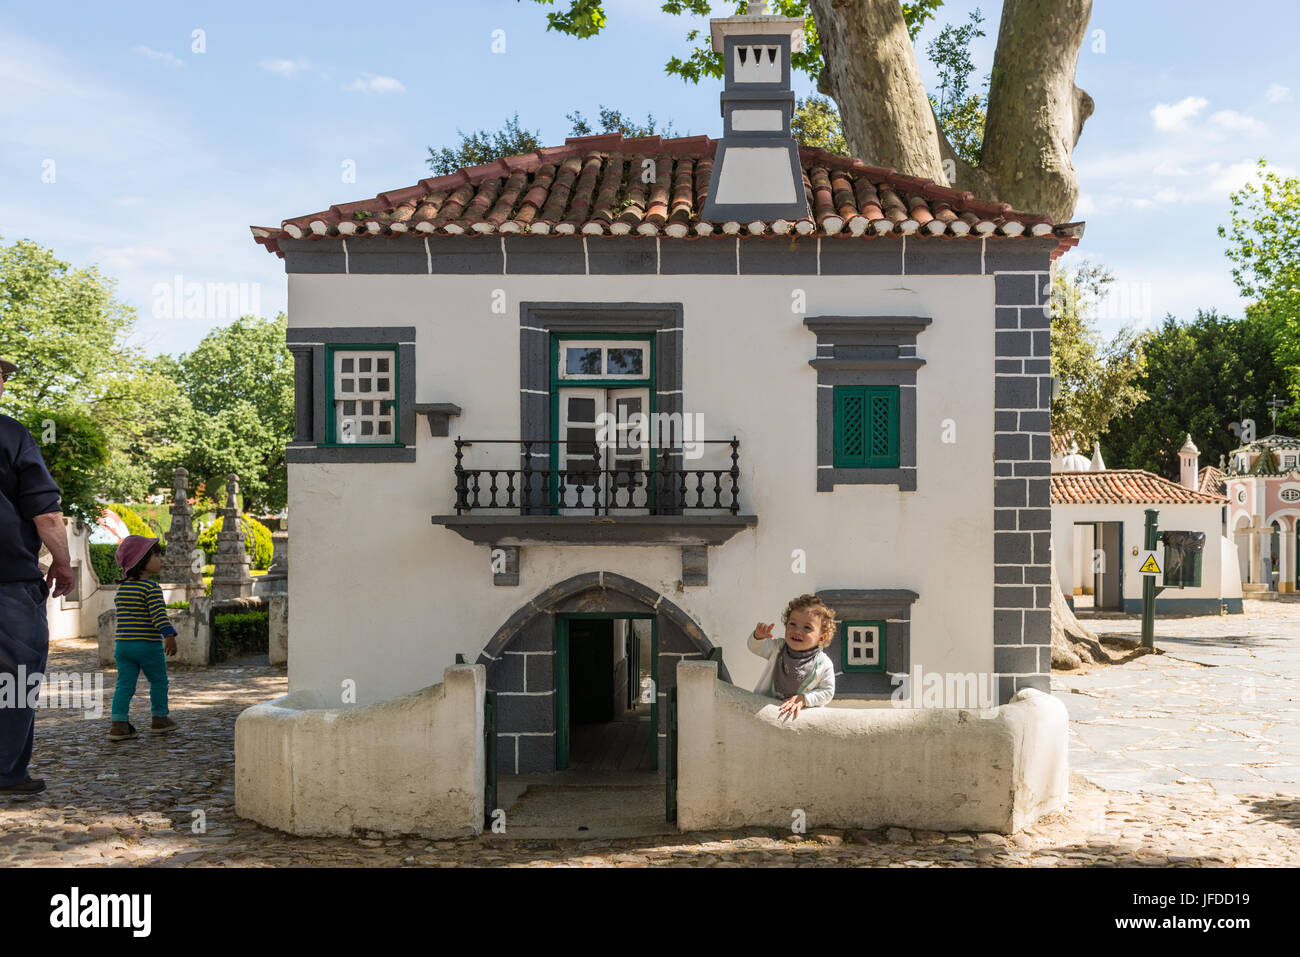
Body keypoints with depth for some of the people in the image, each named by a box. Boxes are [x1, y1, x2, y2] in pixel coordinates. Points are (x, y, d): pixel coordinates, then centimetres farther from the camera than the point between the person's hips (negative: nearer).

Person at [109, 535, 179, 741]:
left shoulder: (121, 588, 11)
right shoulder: (151, 587, -13)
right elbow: (158, 614, -25)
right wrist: (169, 635, -30)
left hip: (123, 644, 6)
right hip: (148, 646, -6)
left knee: (124, 685, 6)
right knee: (158, 681, 10)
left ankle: (119, 724, 0)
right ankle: (160, 719, 18)